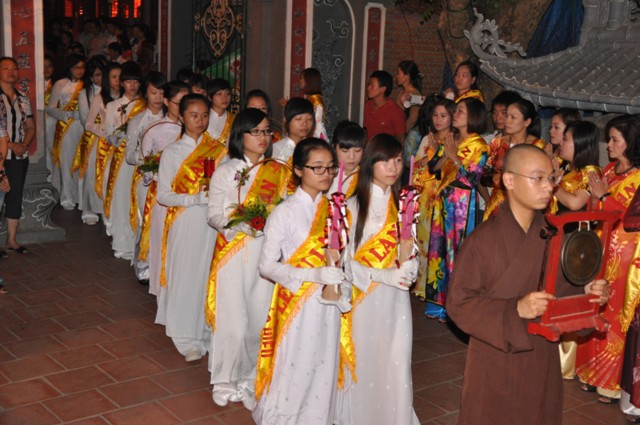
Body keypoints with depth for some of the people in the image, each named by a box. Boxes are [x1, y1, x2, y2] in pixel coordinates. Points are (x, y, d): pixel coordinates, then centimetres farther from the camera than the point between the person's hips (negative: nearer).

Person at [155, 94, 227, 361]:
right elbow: (163, 195, -2)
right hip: (185, 223, -2)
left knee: (211, 276, 4)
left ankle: (207, 333, 18)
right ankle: (188, 340, 9)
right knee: (186, 276, -1)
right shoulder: (172, 152, 2)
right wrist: (196, 198, -16)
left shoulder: (218, 149, 6)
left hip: (213, 222, 2)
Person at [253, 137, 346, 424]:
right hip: (296, 303, -5)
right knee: (294, 371, 3)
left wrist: (342, 282, -1)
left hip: (328, 303, 5)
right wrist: (314, 274, -24)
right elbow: (267, 266, -12)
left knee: (323, 370, 11)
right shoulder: (285, 212, -10)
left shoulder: (332, 209, 6)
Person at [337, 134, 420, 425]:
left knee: (396, 366, 3)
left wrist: (409, 267, -14)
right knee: (362, 364, 4)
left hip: (396, 297, 3)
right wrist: (382, 275, -19)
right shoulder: (354, 206, -5)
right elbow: (344, 259, -7)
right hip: (363, 297, -3)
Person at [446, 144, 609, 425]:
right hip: (496, 362, -5)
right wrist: (515, 310, -27)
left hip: (542, 357, 5)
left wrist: (585, 291, -11)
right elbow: (458, 303, -17)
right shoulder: (483, 240, -17)